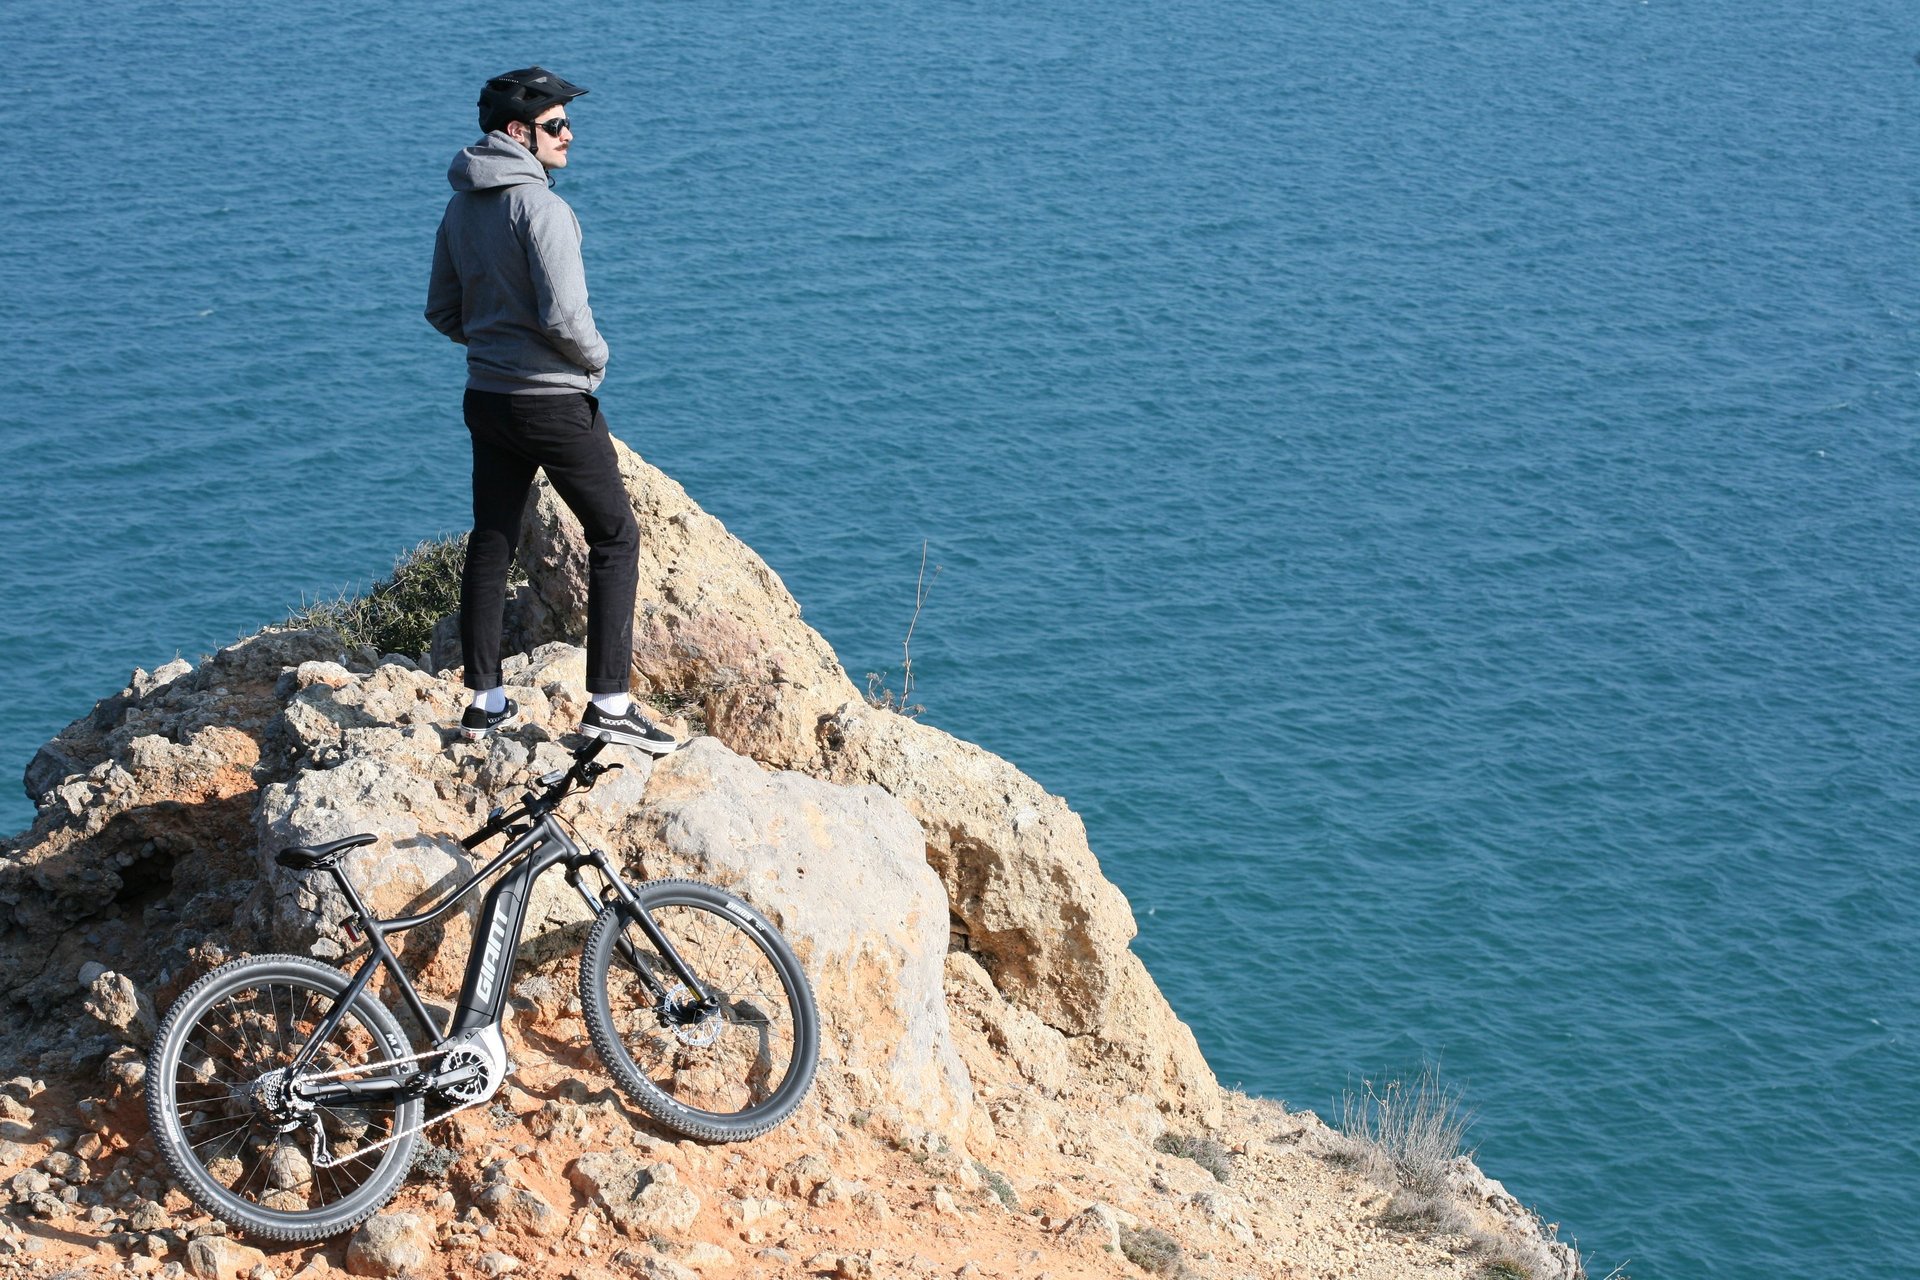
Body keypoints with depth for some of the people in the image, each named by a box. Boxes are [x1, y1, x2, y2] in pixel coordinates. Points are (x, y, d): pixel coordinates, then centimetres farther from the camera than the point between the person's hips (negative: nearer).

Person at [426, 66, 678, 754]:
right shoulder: (540, 206, -19)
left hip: (486, 400, 8)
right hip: (555, 404, -8)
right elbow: (564, 316, -23)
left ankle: (485, 701, 20)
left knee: (490, 543, 14)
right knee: (615, 537, 2)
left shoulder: (460, 208, 8)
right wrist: (595, 356, -5)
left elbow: (443, 311, 14)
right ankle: (608, 704, -1)